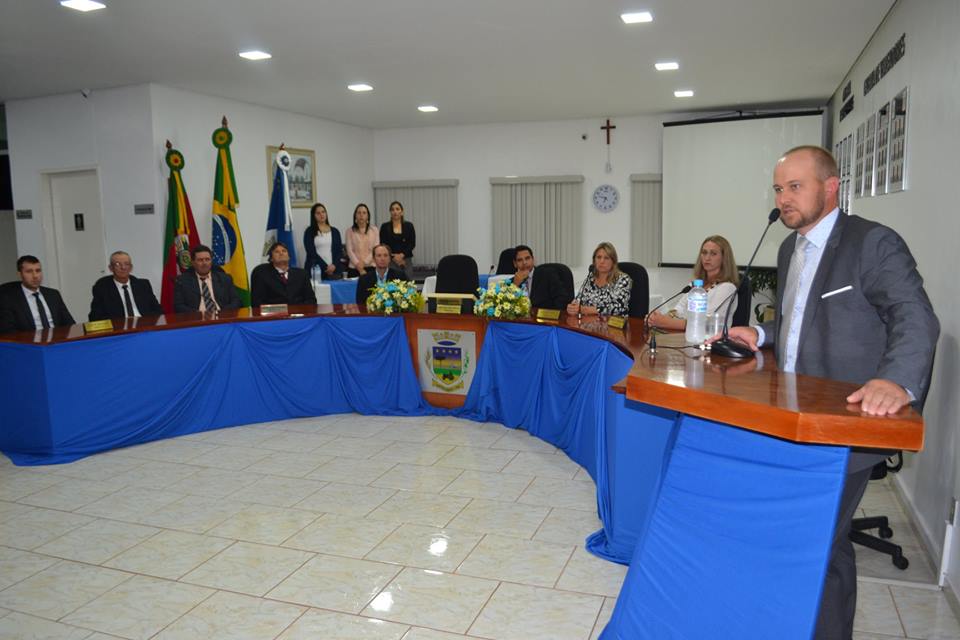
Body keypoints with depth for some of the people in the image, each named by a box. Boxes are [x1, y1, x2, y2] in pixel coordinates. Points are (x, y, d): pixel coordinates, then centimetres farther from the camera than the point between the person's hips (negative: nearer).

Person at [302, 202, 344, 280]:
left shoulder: (335, 231, 14)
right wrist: (326, 267, -11)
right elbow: (311, 252, -4)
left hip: (335, 270, 3)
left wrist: (334, 265, -9)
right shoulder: (309, 232, 4)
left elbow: (340, 251, 9)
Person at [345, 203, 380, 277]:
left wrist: (364, 262, -11)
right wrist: (358, 265, -14)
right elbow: (349, 251, 0)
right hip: (354, 268, 0)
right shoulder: (350, 231, 7)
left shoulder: (375, 230, 9)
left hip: (370, 267, 0)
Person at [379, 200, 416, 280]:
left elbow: (412, 244, -1)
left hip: (406, 260, 1)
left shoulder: (409, 226, 6)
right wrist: (394, 258, -10)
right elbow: (383, 245, -1)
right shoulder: (385, 226, 4)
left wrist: (402, 255, -14)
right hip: (390, 261, -1)